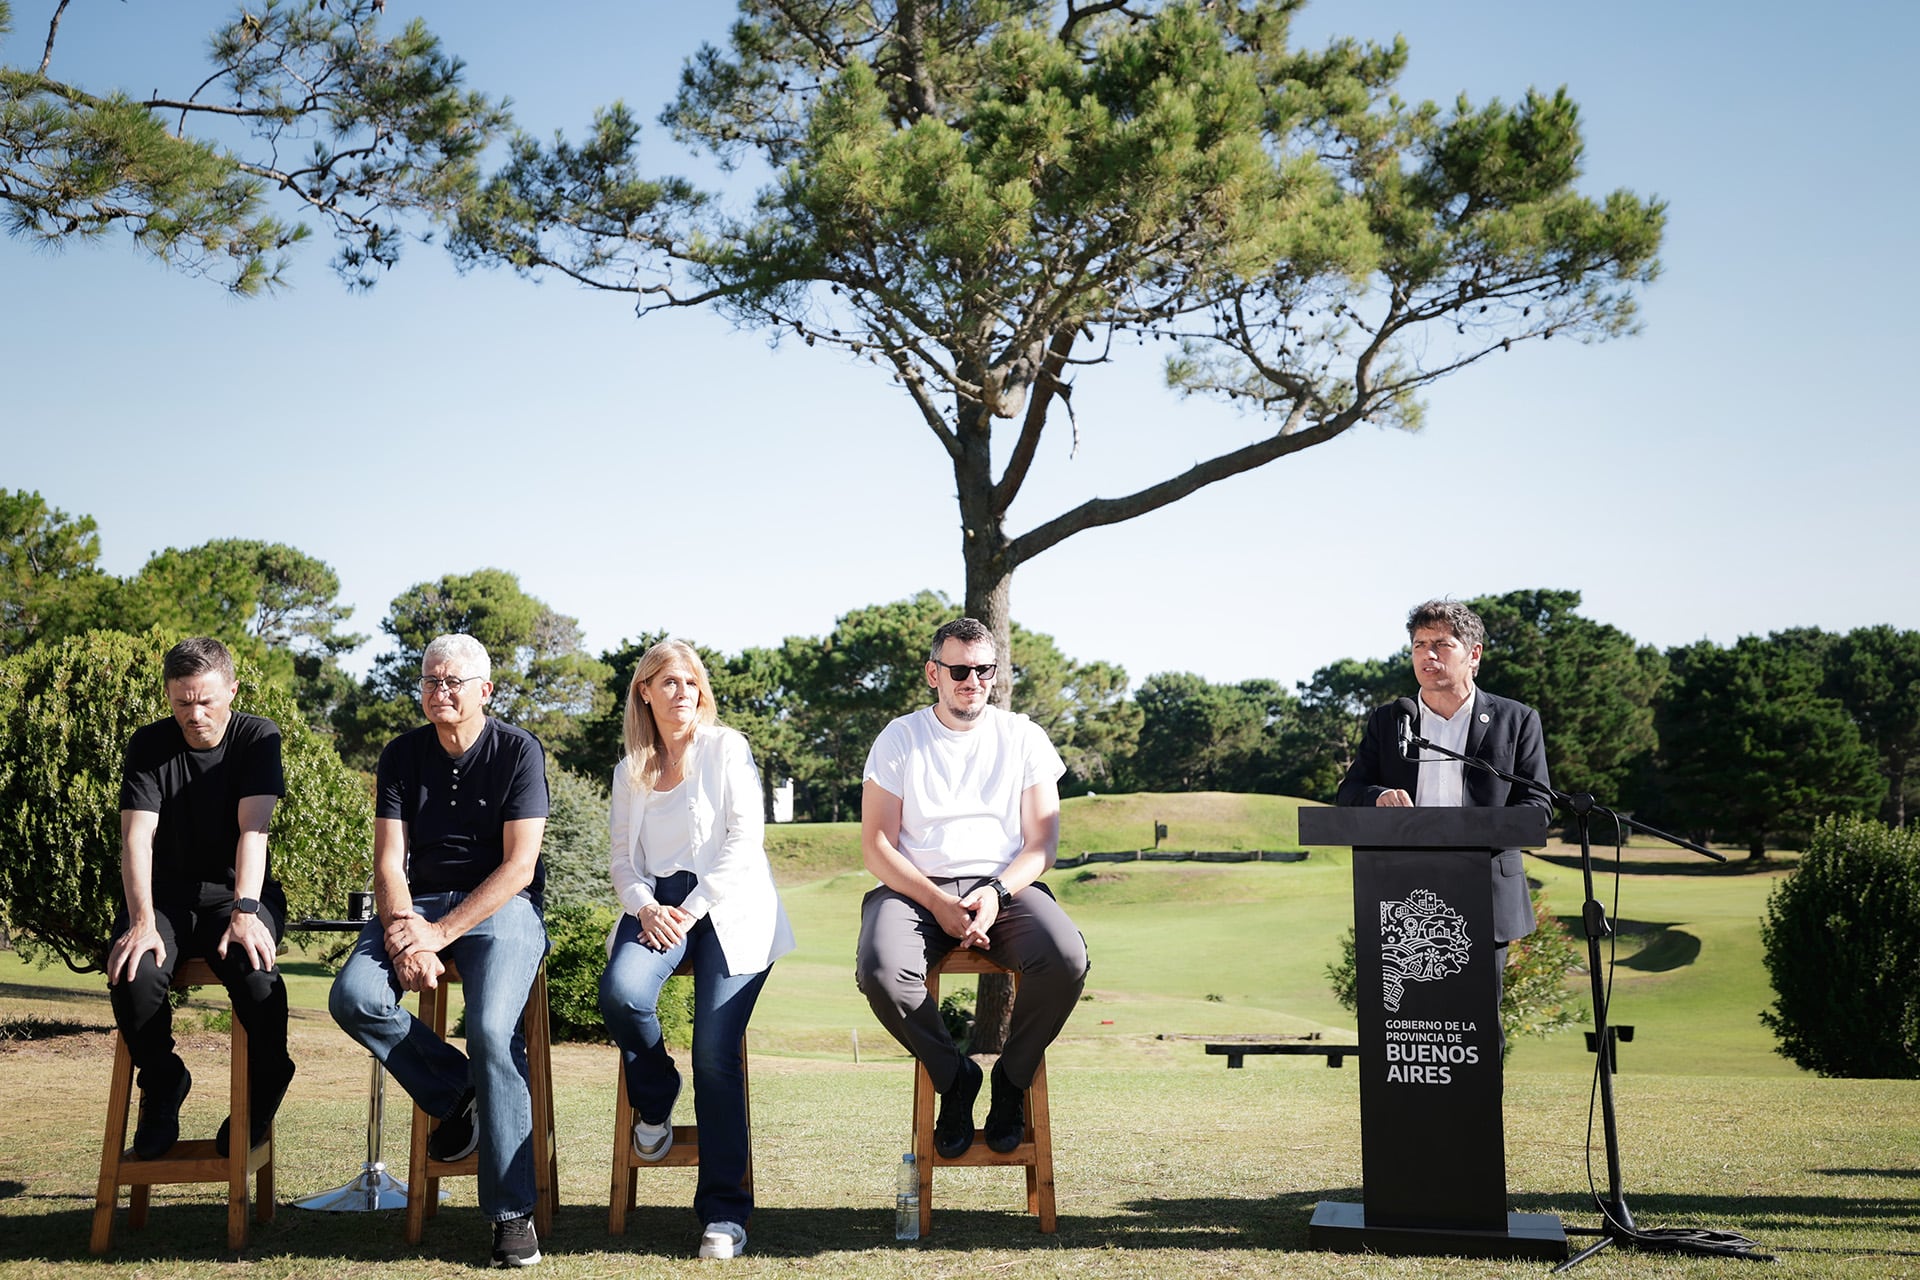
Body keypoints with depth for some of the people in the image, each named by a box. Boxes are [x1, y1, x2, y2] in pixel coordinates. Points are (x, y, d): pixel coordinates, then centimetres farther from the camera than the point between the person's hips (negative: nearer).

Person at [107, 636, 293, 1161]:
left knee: (256, 974, -33)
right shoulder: (149, 745, 0)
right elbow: (137, 836, -12)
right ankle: (162, 1088, -1)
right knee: (134, 973, -31)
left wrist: (245, 911, -30)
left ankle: (260, 1100, -5)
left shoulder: (257, 738, -3)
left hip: (238, 893, -1)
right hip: (164, 895, 1)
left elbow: (253, 828, -16)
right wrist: (142, 921, -27)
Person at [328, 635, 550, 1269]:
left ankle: (512, 1212, -19)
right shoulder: (402, 754, 8)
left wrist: (440, 932, -19)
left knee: (491, 1028, -29)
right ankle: (456, 1092, -2)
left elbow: (518, 866, -10)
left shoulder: (519, 751, -3)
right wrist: (402, 933, -19)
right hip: (418, 902, 4)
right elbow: (388, 860, 1)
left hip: (501, 907, -4)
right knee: (354, 998, -25)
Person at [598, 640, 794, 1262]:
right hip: (657, 905, 3)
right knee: (621, 991, -30)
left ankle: (724, 1212, -14)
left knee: (715, 1049, -21)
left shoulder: (726, 747, 6)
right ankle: (654, 1101, 2)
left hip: (729, 906, -3)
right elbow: (623, 859, 15)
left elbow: (746, 837, -3)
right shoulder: (629, 771, 19)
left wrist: (694, 908, -12)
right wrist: (645, 907, -8)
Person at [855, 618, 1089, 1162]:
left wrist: (997, 893, -16)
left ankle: (1012, 1077, -3)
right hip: (915, 888, 0)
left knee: (1067, 959, -31)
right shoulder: (899, 739, 6)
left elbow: (1042, 844, 4)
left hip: (1005, 887, 1)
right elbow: (877, 846, 0)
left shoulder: (1023, 738, 9)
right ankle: (954, 1076, -5)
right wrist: (939, 904, -15)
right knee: (880, 971, -34)